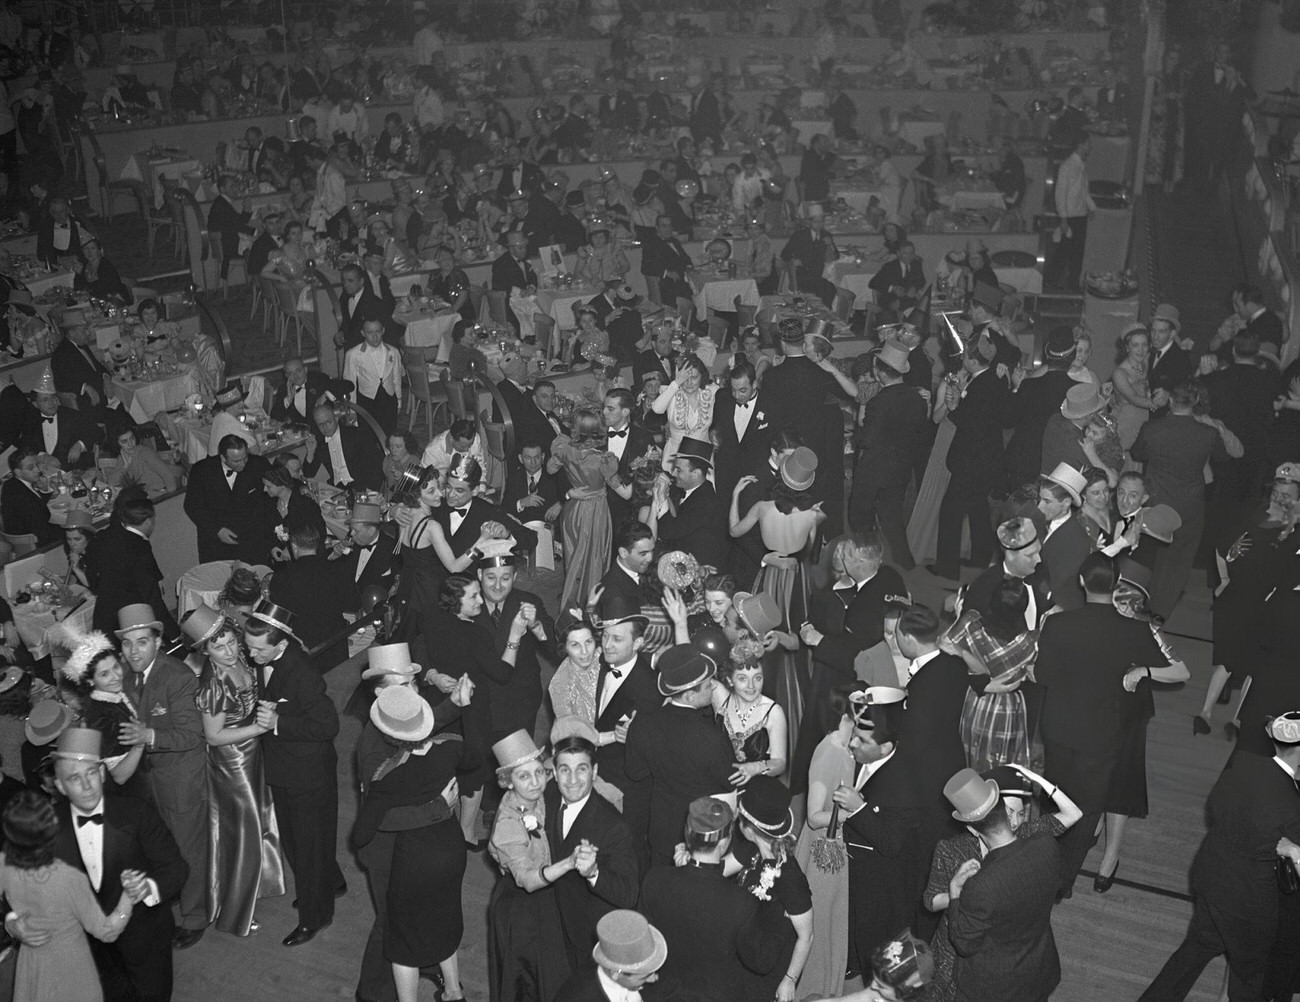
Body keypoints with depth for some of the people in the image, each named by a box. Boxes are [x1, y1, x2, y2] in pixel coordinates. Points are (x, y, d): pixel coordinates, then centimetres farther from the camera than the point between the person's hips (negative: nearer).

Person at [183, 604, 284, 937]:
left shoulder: (240, 660, -9)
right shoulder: (212, 685, -30)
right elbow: (214, 736, -21)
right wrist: (261, 726, -23)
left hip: (252, 754, 7)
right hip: (230, 763, -7)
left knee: (258, 820, 25)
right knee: (241, 834, 8)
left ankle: (255, 883, 50)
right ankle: (232, 914, 28)